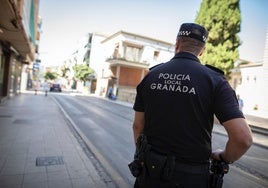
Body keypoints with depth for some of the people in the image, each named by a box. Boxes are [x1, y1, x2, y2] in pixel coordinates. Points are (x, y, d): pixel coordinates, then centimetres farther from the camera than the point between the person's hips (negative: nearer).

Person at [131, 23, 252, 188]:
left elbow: (138, 126, 1)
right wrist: (224, 157, 2)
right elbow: (243, 138, -18)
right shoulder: (214, 80, -11)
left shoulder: (151, 76, -3)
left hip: (151, 171, 3)